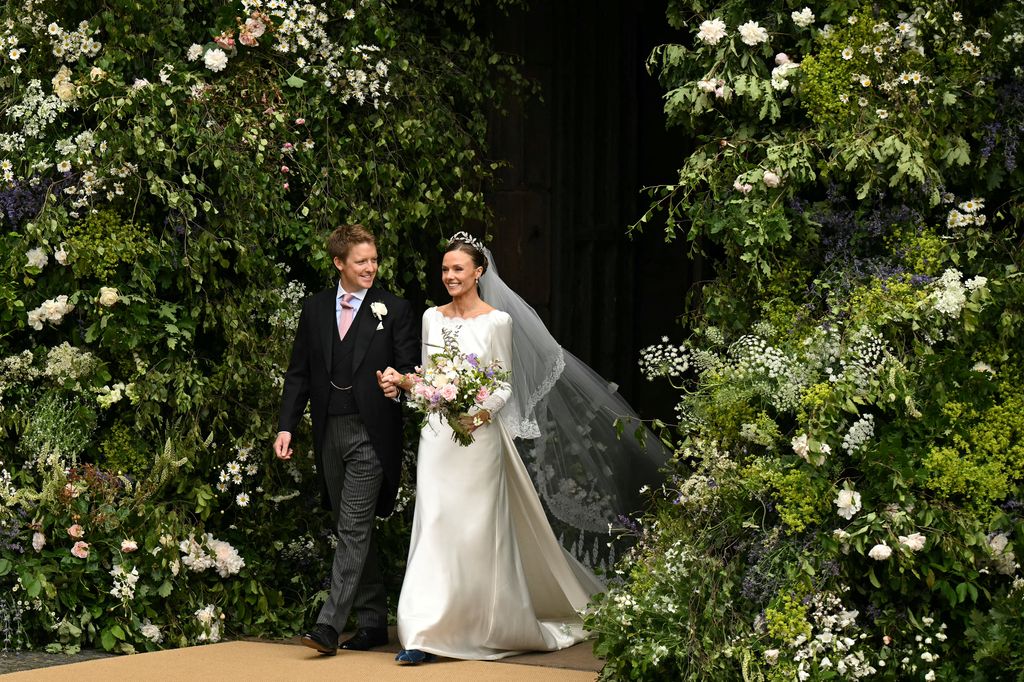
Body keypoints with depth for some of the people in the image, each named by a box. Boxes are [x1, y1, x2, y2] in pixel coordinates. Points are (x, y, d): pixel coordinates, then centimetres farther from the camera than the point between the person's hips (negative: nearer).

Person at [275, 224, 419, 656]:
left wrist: (398, 382, -23)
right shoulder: (314, 310, 9)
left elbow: (412, 368, 0)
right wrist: (287, 426, 2)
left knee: (353, 530, -11)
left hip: (370, 433, -5)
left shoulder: (394, 310, -1)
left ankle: (329, 625, -13)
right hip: (329, 434, 5)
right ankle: (373, 622, 20)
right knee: (351, 531, 11)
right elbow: (299, 373, 11)